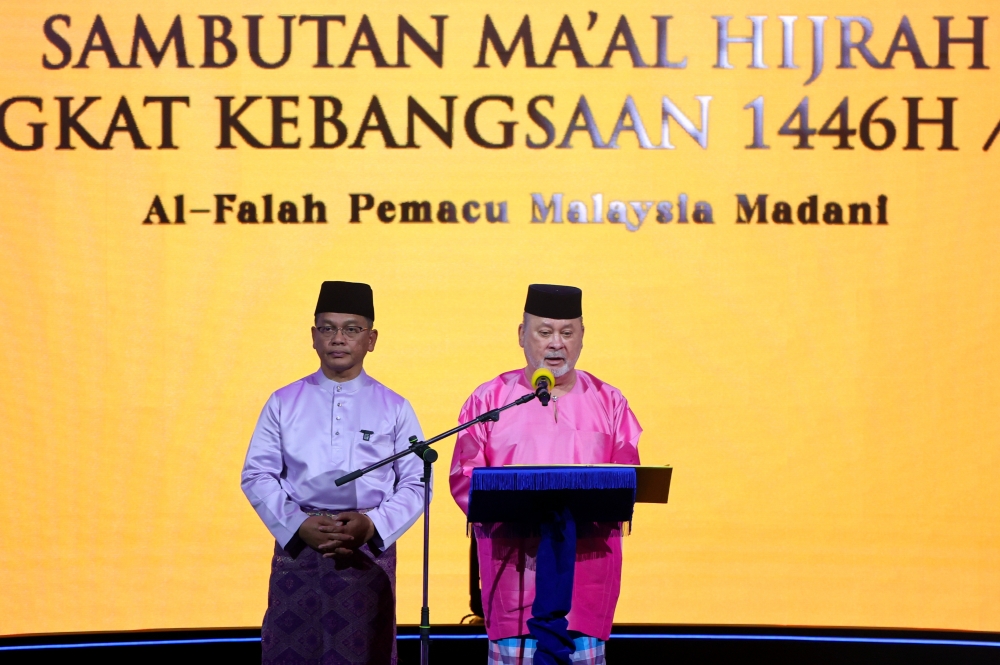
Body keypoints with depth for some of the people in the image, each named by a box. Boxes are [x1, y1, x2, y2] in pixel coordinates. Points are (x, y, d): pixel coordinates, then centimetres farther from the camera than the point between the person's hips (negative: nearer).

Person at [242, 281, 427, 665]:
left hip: (368, 551, 0)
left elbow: (416, 484, 4)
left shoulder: (394, 408, 8)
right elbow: (257, 475, 5)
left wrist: (372, 525, -12)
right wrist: (299, 525, -10)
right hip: (297, 546, 1)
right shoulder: (284, 403, 9)